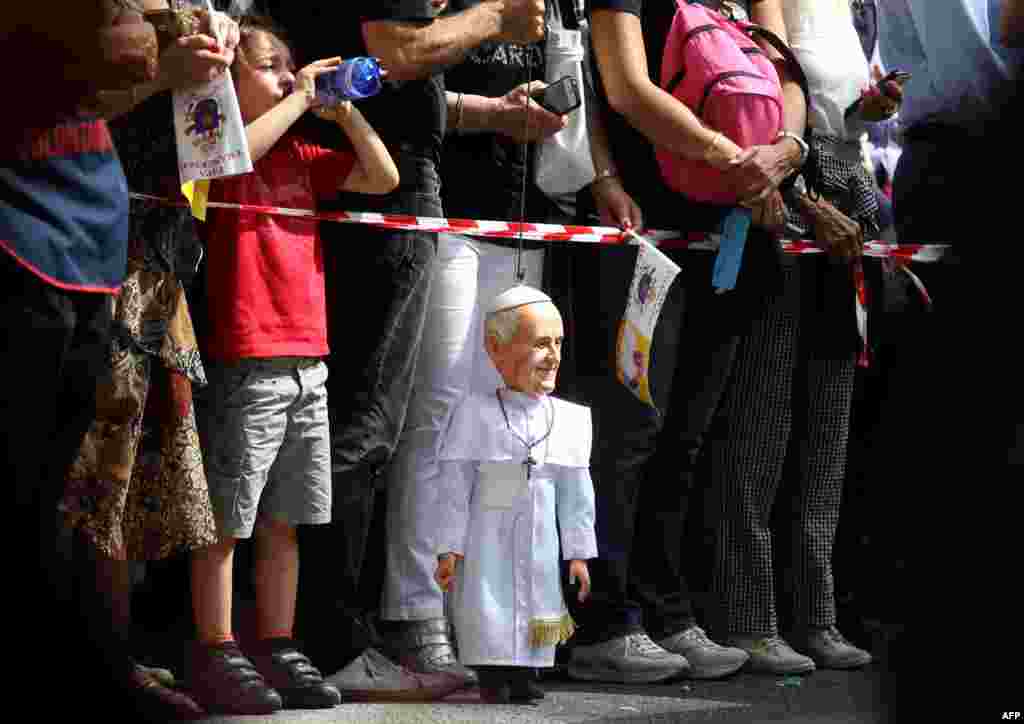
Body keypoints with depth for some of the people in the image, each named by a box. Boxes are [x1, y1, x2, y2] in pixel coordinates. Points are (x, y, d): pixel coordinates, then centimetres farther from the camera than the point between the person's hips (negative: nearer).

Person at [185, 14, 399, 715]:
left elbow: (383, 178, 17)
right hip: (245, 365, -7)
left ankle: (278, 650, 17)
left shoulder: (301, 155, 17)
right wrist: (298, 99, -16)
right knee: (225, 521, -1)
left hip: (307, 363, 7)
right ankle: (215, 654, 4)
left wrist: (342, 110, 7)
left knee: (282, 523, 12)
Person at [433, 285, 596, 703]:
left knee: (536, 606, 5)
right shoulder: (475, 414, -6)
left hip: (540, 545, 3)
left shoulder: (570, 419, 3)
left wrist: (578, 553, 7)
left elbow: (576, 493, 8)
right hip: (488, 540, -3)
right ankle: (492, 676, 5)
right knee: (487, 610, -5)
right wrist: (449, 549, -8)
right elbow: (454, 485, -5)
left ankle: (523, 673, 13)